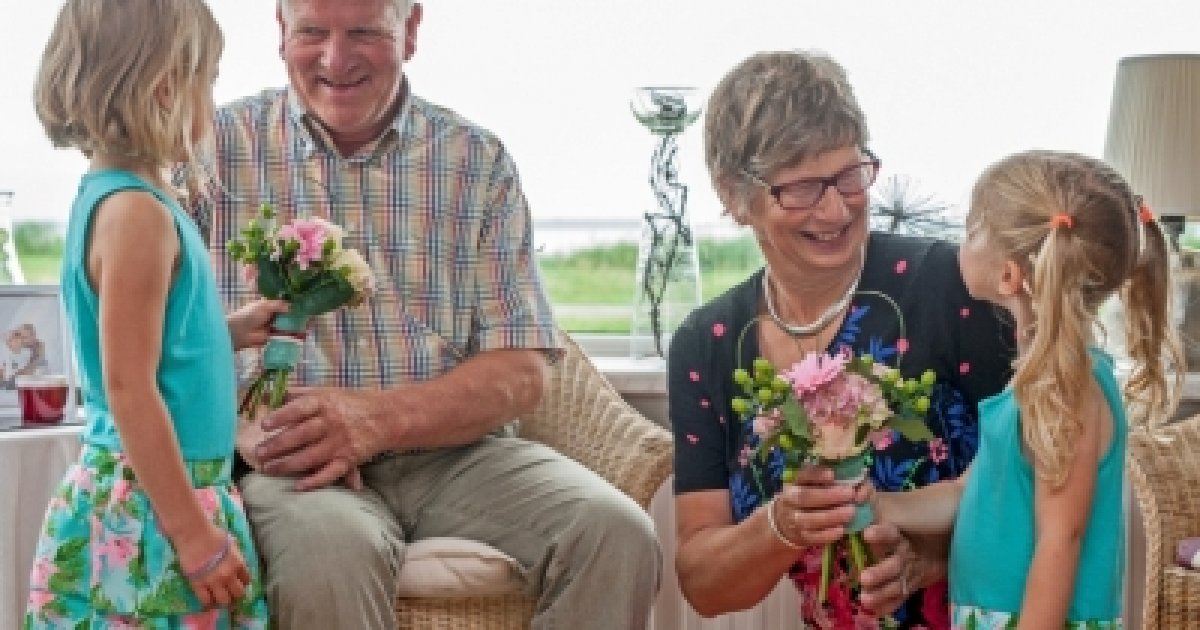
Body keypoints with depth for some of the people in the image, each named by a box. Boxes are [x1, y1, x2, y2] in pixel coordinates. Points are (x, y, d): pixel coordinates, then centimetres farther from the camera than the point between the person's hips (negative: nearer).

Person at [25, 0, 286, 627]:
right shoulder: (137, 214, -18)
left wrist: (229, 330, 16)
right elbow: (128, 386, -21)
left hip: (155, 494, 9)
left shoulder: (106, 198, 10)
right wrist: (192, 531, -19)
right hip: (149, 510, -9)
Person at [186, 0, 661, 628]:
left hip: (454, 450, 3)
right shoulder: (218, 147, 5)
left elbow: (519, 373, 2)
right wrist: (244, 425, -21)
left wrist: (377, 419, -15)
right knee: (331, 550, -37)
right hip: (297, 459, -3)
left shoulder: (478, 160, 9)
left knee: (617, 534, -23)